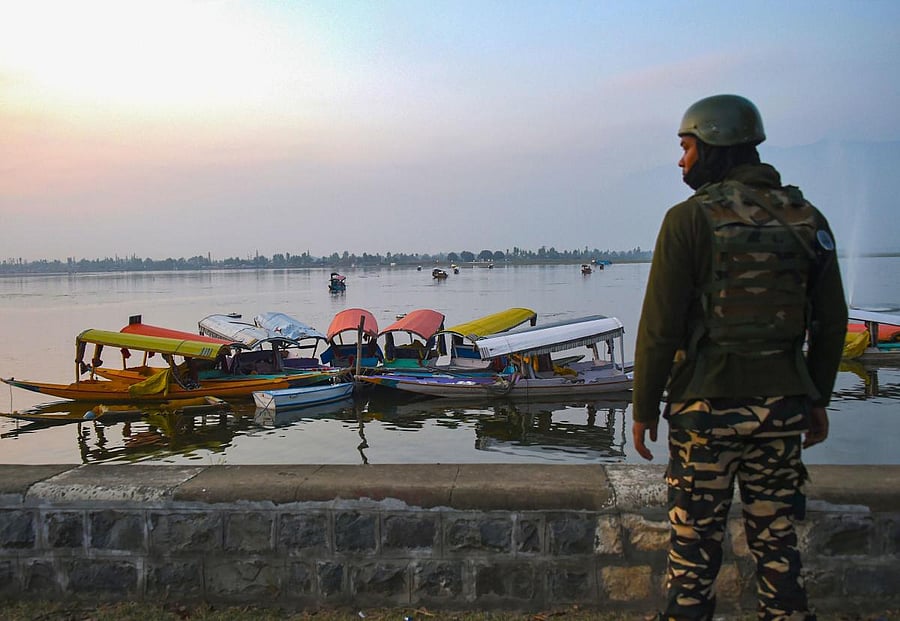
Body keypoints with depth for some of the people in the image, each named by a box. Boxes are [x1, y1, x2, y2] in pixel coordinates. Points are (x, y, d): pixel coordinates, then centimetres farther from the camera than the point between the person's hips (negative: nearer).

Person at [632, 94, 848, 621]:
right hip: (783, 407, 5)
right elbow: (831, 323, 8)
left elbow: (660, 326, -12)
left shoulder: (690, 219, -11)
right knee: (776, 540, 16)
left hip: (707, 405, -4)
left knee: (696, 541, 7)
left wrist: (644, 407, -3)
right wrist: (818, 399, 18)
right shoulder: (807, 219, 5)